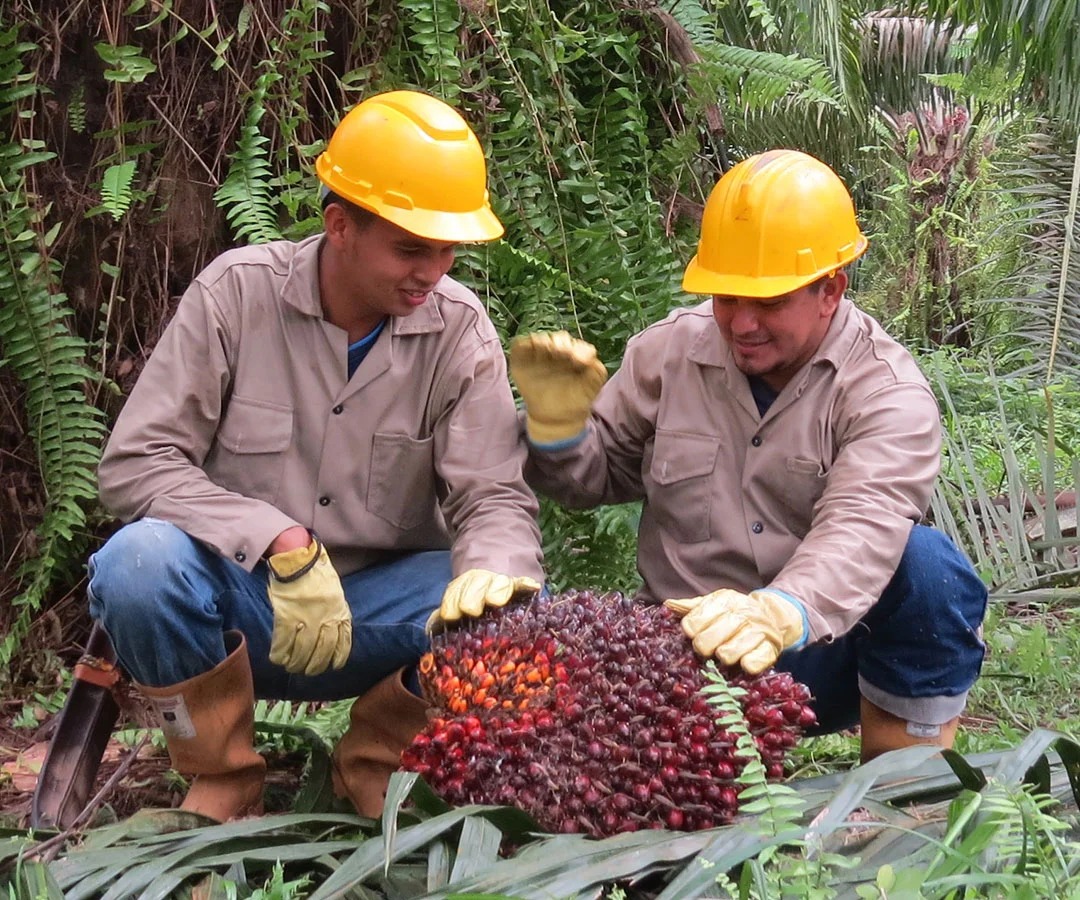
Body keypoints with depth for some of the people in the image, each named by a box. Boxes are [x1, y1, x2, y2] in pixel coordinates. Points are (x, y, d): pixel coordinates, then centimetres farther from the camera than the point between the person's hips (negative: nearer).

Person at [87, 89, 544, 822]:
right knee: (140, 562, -33)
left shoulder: (458, 328, -6)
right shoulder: (237, 292, -11)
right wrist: (282, 544, -28)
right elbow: (134, 463, -15)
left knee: (510, 607, -26)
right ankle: (223, 778, -4)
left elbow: (495, 496, -10)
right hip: (238, 604, -1)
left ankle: (376, 763, 5)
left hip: (374, 609, 2)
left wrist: (493, 572, -35)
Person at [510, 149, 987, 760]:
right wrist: (558, 423, -11)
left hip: (825, 649, -1)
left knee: (928, 564, -30)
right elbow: (597, 476, 13)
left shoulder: (887, 388, -10)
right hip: (687, 652, 1)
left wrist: (781, 614, -49)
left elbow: (861, 531, -28)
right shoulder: (668, 352, 3)